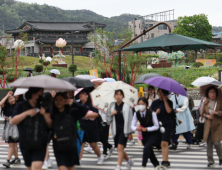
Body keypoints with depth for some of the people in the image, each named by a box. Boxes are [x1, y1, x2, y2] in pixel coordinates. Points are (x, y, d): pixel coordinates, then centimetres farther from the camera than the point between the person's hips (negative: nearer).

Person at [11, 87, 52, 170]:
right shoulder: (21, 106, 4)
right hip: (25, 143, 1)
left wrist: (44, 114, -11)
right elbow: (13, 121, -10)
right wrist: (27, 113, -17)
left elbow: (50, 125, 5)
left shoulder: (42, 107, 8)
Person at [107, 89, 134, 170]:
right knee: (119, 149, 12)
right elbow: (109, 121, 12)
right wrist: (111, 114, -8)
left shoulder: (126, 107, -4)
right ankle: (129, 161, 37)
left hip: (124, 130, -5)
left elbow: (129, 120, -3)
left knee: (120, 148, -16)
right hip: (116, 130, 5)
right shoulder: (112, 106, 9)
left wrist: (129, 132, -5)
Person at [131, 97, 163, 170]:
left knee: (146, 148, -23)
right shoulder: (136, 114, -11)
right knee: (149, 150, 13)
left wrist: (147, 129, -29)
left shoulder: (152, 113, -22)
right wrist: (136, 128, -30)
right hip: (144, 135, 5)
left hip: (152, 134, -5)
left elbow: (156, 126, -16)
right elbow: (132, 125, -7)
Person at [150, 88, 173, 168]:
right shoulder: (155, 102, 11)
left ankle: (165, 161, -17)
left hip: (167, 125, -4)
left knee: (164, 143, -14)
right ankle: (165, 161, 8)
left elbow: (169, 111, -17)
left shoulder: (169, 102, 2)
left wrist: (165, 99, -13)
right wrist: (156, 113, -11)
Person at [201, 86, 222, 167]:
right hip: (208, 125, 3)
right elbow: (202, 113, 16)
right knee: (209, 143, 2)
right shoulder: (206, 103, 10)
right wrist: (206, 115, -3)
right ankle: (210, 161, 11)